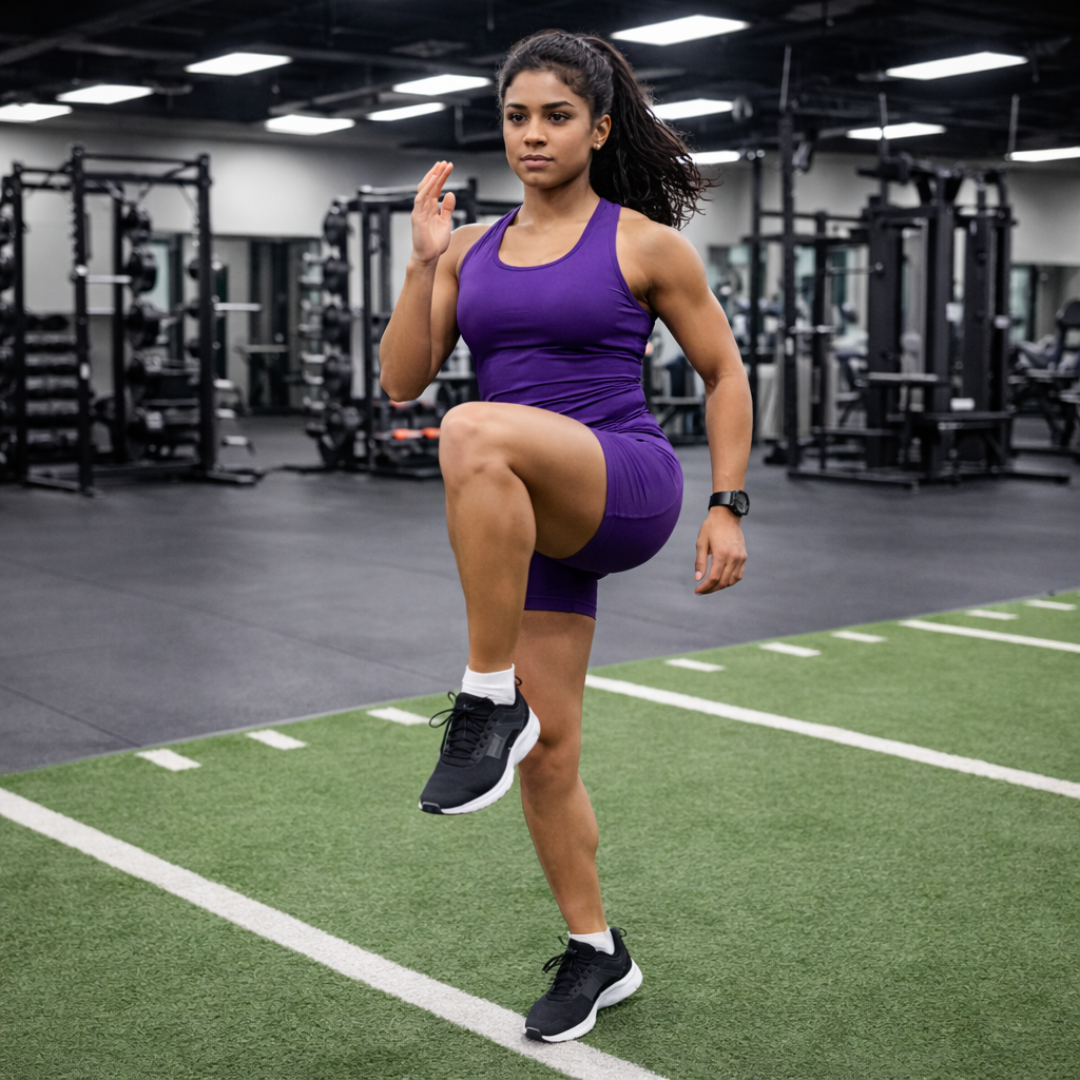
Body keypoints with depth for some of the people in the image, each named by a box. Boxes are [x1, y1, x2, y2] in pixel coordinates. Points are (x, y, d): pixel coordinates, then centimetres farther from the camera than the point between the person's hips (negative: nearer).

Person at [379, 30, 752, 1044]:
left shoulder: (644, 244, 0)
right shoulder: (472, 249, 12)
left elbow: (723, 373, 6)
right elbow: (401, 380, 7)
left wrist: (726, 507, -1)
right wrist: (421, 262, -4)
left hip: (626, 489, -5)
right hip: (530, 519, 6)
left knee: (477, 433, -36)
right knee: (547, 747, 7)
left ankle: (487, 700, -27)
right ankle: (595, 953, 27)